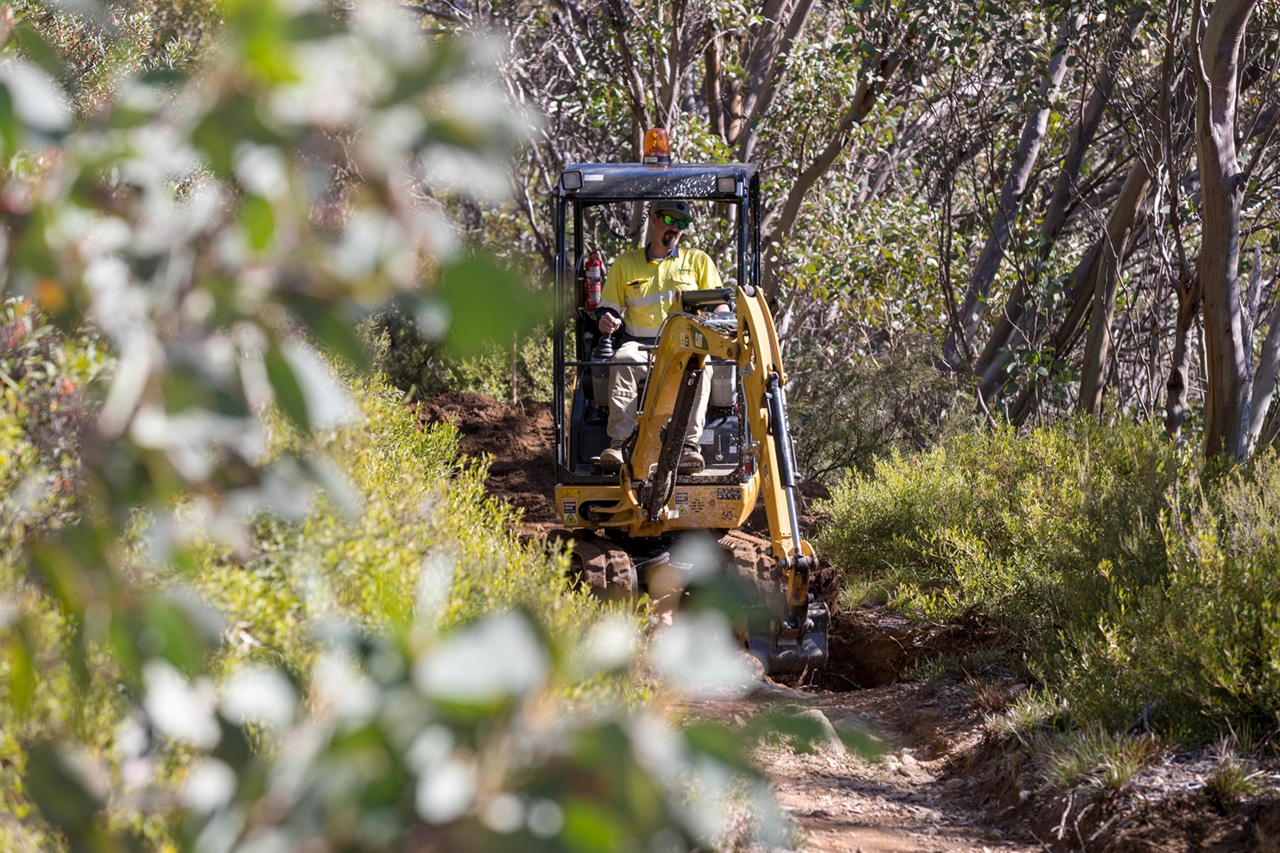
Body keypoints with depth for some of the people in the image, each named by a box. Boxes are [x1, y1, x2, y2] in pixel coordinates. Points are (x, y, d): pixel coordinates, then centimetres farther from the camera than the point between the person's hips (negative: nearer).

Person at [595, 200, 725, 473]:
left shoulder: (698, 260, 17)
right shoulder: (625, 263, 17)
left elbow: (720, 306, 13)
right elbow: (608, 307, 18)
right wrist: (606, 320, -8)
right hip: (640, 346, 0)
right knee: (622, 360, -36)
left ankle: (689, 444, -42)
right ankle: (618, 443, -43)